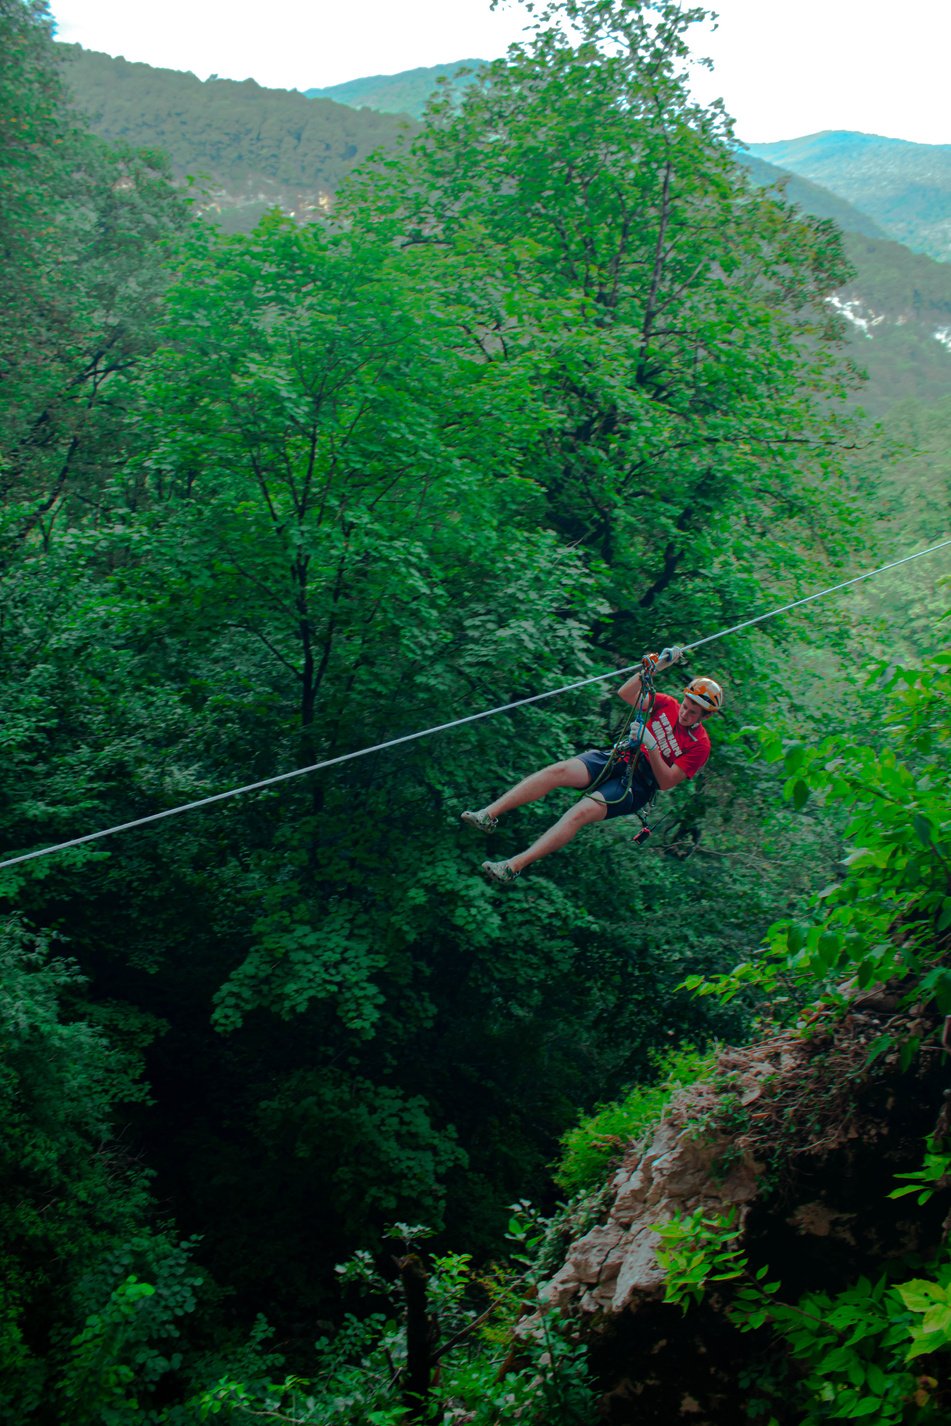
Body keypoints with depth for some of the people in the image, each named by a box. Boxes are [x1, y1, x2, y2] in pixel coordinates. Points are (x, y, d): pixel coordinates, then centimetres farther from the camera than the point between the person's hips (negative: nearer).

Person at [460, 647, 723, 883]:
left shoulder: (699, 744, -4)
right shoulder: (667, 705, 10)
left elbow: (666, 782, -11)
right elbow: (626, 693, 8)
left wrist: (651, 747, -23)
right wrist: (652, 666, -4)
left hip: (639, 783, -5)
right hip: (619, 757, 5)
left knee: (582, 812, -30)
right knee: (559, 770, -24)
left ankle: (514, 866, -39)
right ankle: (488, 815, -29)